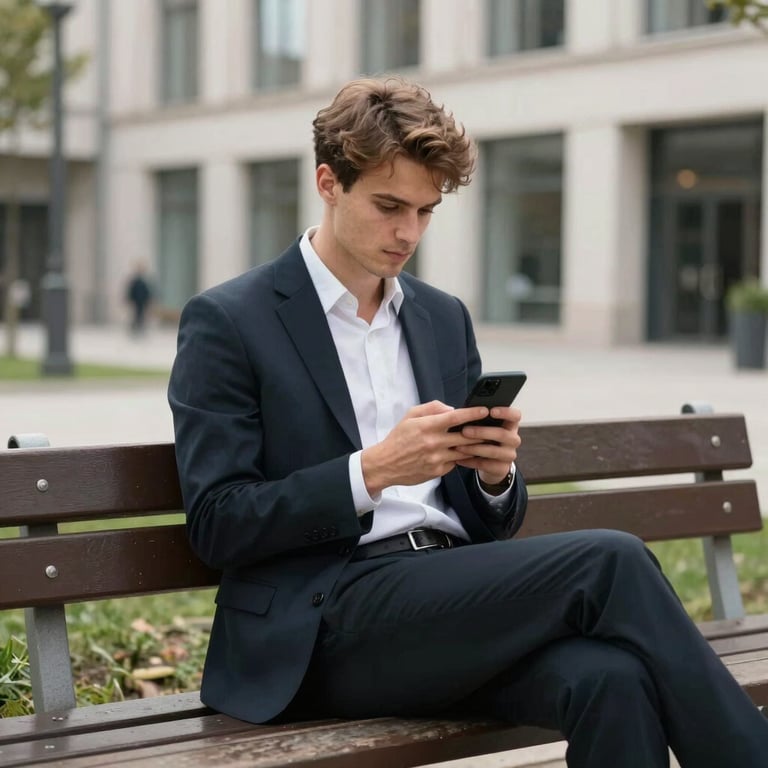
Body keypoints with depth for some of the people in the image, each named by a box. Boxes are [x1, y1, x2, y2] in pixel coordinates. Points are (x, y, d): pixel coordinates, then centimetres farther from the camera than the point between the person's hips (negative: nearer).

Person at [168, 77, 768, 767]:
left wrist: (495, 472, -4)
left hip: (452, 598, 5)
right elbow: (216, 524, -7)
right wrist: (372, 471, -17)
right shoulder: (226, 322, 2)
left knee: (611, 678, -30)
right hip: (324, 627, -5)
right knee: (611, 561, -25)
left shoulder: (444, 318, 19)